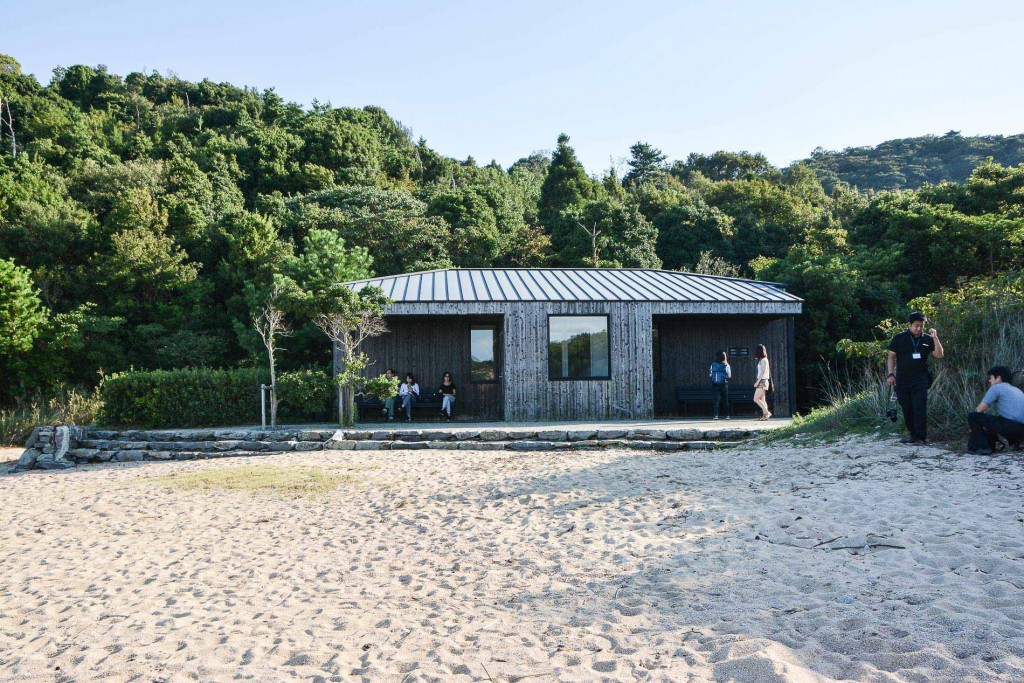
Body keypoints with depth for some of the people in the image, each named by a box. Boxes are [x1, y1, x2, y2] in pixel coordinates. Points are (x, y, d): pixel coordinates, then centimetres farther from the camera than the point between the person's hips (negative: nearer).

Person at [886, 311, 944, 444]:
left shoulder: (927, 339, 5)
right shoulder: (899, 338, 2)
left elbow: (939, 355, -2)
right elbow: (891, 357, 4)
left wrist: (935, 338, -11)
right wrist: (890, 374, -5)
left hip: (920, 380, -1)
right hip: (902, 381, 1)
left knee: (920, 408, -6)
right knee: (906, 409, 7)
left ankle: (920, 437, -3)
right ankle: (913, 434, 18)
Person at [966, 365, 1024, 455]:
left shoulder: (996, 387, -1)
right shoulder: (1016, 390, 25)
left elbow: (980, 410, -6)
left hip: (1012, 425, -9)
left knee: (972, 416, -2)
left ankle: (981, 447, -4)